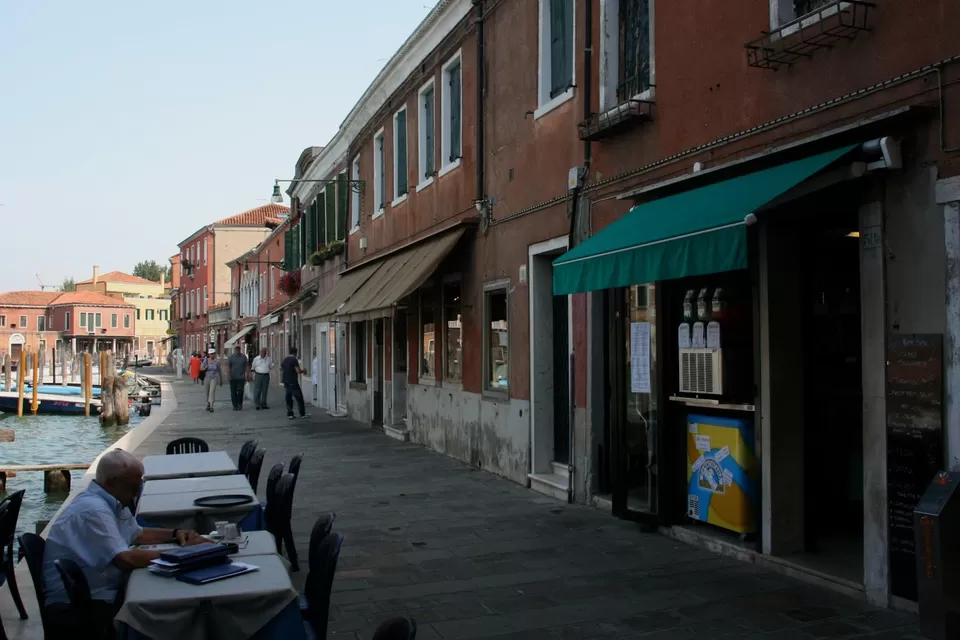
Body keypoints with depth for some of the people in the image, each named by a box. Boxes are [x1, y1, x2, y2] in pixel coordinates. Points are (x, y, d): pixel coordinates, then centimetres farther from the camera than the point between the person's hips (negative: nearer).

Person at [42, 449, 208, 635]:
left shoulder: (112, 502, 6)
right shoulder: (93, 510, -24)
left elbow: (137, 535, 21)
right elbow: (127, 560, -32)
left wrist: (175, 534, 4)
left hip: (103, 593, 9)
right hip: (75, 606, -9)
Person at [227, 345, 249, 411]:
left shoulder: (244, 357, 5)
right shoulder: (230, 357, 2)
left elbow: (246, 367, 7)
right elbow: (228, 367, -2)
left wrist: (247, 376, 1)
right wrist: (229, 376, -13)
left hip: (241, 377, 0)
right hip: (233, 378, 0)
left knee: (240, 391, -9)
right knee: (233, 392, 3)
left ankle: (239, 404, 8)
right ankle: (235, 405, 11)